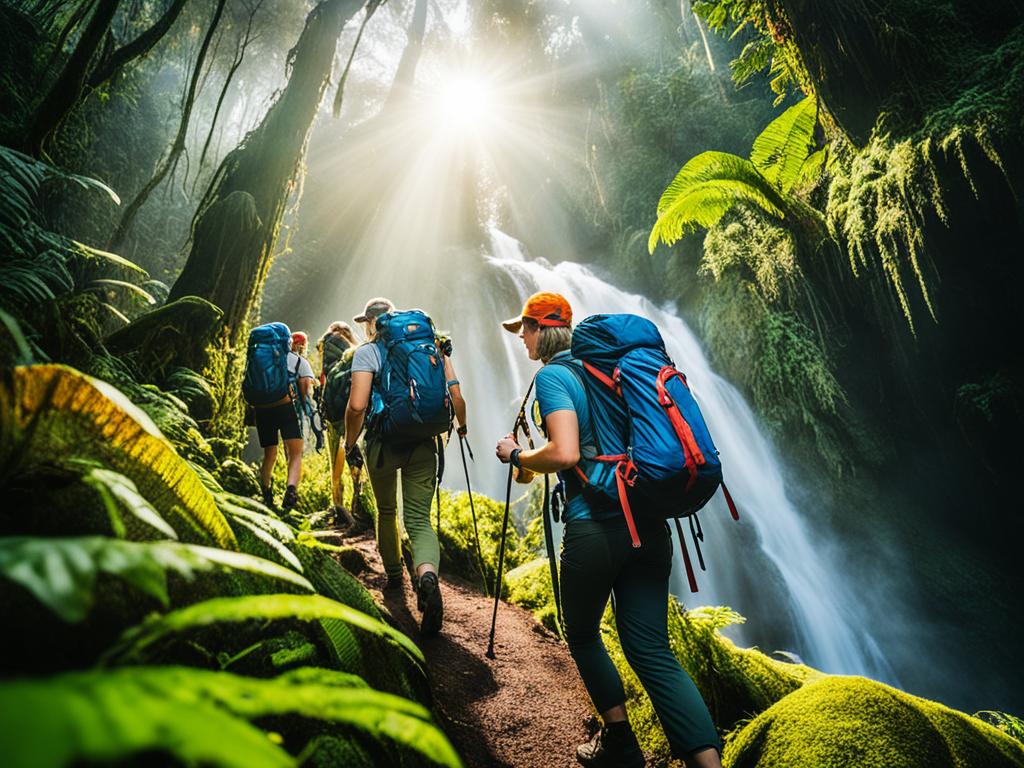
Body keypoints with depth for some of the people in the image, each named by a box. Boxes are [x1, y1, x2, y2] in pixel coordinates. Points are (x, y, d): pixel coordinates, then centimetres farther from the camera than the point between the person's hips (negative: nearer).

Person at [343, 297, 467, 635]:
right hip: (423, 444, 2)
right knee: (419, 519, 4)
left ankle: (393, 575, 38)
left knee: (386, 512, 22)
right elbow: (456, 397, 2)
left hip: (383, 444, -2)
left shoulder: (367, 353, -6)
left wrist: (350, 443, -3)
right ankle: (427, 574, -25)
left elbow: (357, 405, -18)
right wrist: (461, 426, 20)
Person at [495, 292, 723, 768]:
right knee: (651, 650, 11)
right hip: (649, 525, 7)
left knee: (582, 636, 19)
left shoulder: (551, 376, -7)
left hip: (594, 529, -7)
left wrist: (516, 454, -3)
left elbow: (565, 455, -21)